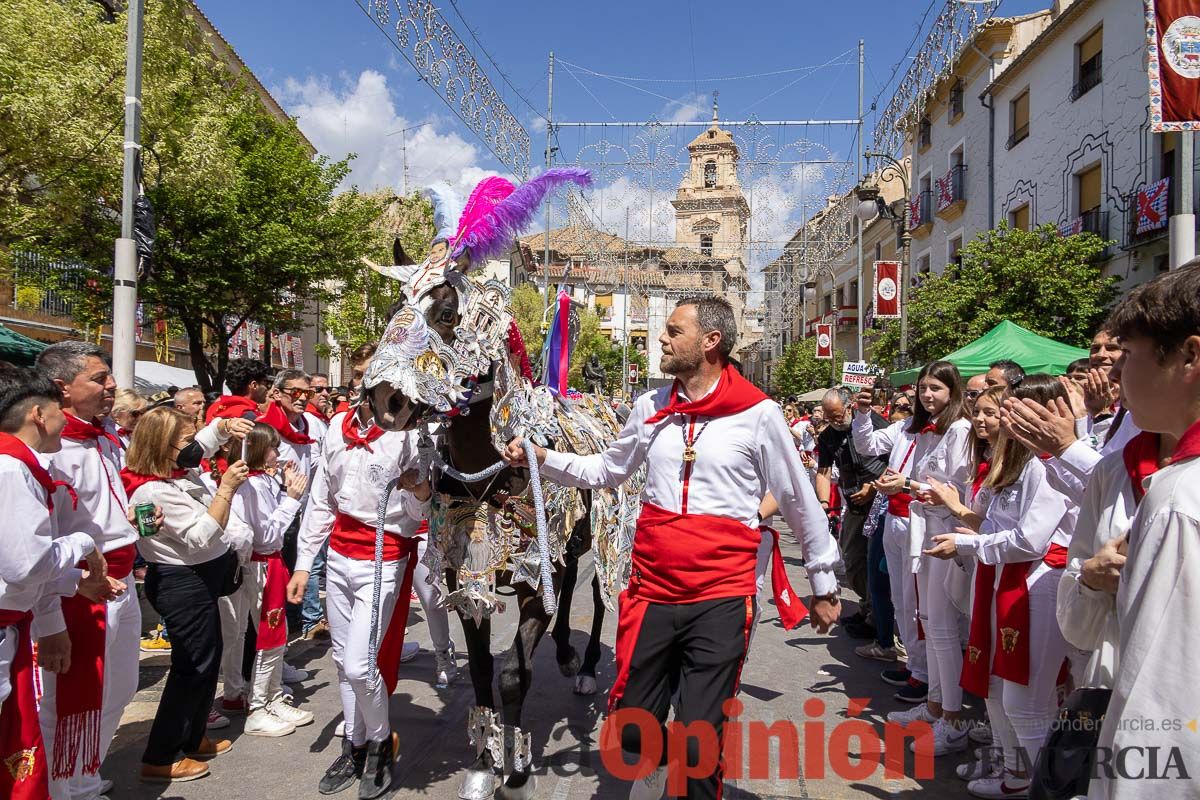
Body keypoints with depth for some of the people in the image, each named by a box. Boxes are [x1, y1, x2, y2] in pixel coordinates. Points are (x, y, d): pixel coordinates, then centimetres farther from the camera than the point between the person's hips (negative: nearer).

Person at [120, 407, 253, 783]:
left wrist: (226, 425, -3)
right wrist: (226, 488, -29)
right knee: (193, 667, -1)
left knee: (207, 659, 20)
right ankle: (159, 759, 12)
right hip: (183, 585, -10)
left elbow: (208, 436, 18)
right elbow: (203, 535, -28)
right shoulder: (153, 491, -25)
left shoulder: (177, 469, 2)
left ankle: (193, 739, 35)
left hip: (200, 579, 10)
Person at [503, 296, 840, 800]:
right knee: (630, 728, 14)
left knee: (700, 740, 3)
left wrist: (824, 585, 8)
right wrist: (542, 458, 3)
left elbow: (800, 503, 1)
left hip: (721, 599, -4)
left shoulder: (758, 413, -7)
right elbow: (604, 471, 17)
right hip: (651, 593, 4)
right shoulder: (650, 408, 5)